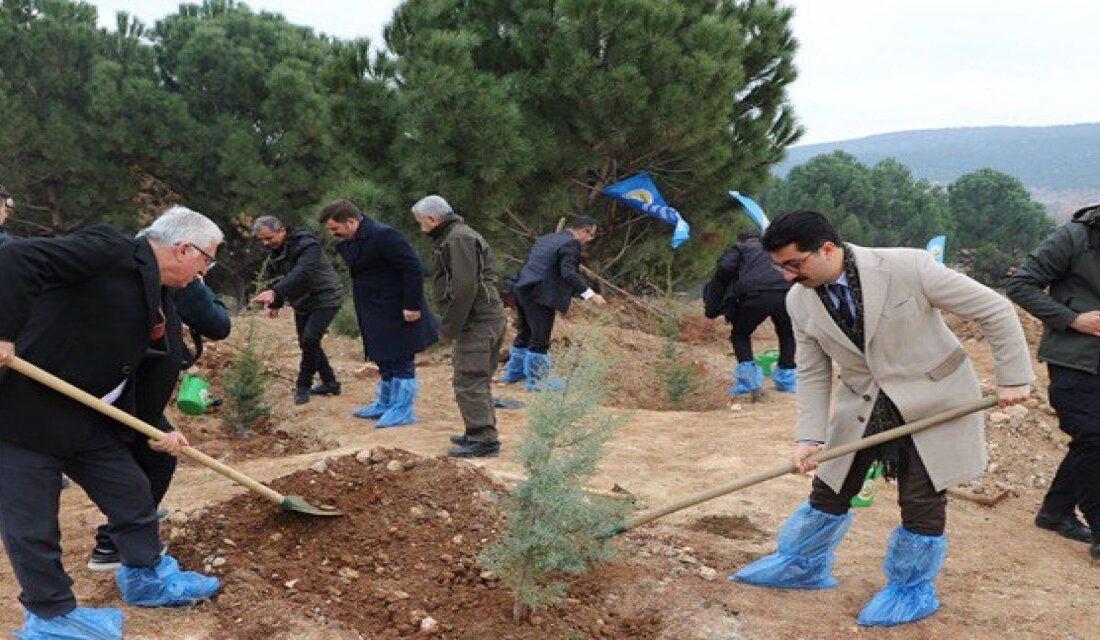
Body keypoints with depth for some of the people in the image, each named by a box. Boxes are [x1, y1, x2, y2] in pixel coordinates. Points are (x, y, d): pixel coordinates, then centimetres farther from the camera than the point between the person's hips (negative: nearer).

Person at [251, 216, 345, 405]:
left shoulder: (306, 245, -26)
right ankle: (330, 383, 23)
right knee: (307, 343, 10)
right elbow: (274, 277, 14)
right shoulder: (275, 251, 1)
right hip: (302, 303, 9)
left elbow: (301, 273, -43)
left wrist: (275, 292, -55)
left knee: (309, 339, -21)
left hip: (325, 299, -9)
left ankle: (303, 387, -8)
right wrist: (274, 304, 2)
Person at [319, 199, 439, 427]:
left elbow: (413, 269, -23)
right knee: (385, 361, 19)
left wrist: (412, 305, -23)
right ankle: (384, 405, 30)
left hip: (397, 314, -10)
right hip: (377, 314, 10)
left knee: (401, 362, -2)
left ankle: (403, 411, 5)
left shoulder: (383, 235, -21)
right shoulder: (352, 242, 9)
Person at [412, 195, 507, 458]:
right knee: (478, 381, 16)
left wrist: (449, 326, -16)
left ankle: (484, 440, -6)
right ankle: (479, 433, 24)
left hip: (477, 322, -11)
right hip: (490, 318, 11)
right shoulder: (456, 236, 22)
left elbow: (464, 287, -22)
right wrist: (450, 324, 18)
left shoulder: (458, 239, -13)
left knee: (469, 382, -8)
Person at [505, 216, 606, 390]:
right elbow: (568, 273, -24)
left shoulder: (547, 238, 17)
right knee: (540, 339, -1)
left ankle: (514, 372, 34)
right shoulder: (571, 244, -12)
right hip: (540, 296, -9)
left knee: (525, 334, 22)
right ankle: (535, 380, 5)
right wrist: (590, 294, -28)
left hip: (523, 290, 10)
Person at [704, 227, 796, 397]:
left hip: (754, 295, -3)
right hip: (786, 294, 3)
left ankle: (748, 380, 6)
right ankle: (786, 379, 26)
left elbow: (725, 268, 5)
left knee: (740, 334, 21)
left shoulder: (737, 249, 25)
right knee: (787, 335, 30)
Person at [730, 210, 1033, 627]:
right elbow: (812, 373, -1)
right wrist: (809, 436, -11)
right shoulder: (800, 301, -10)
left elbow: (994, 311, -16)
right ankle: (802, 566, 33)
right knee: (830, 492, 11)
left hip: (933, 403, -4)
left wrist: (1013, 378, -13)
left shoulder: (909, 268, -25)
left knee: (922, 502, 1)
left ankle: (911, 591, 23)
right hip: (862, 408, 4)